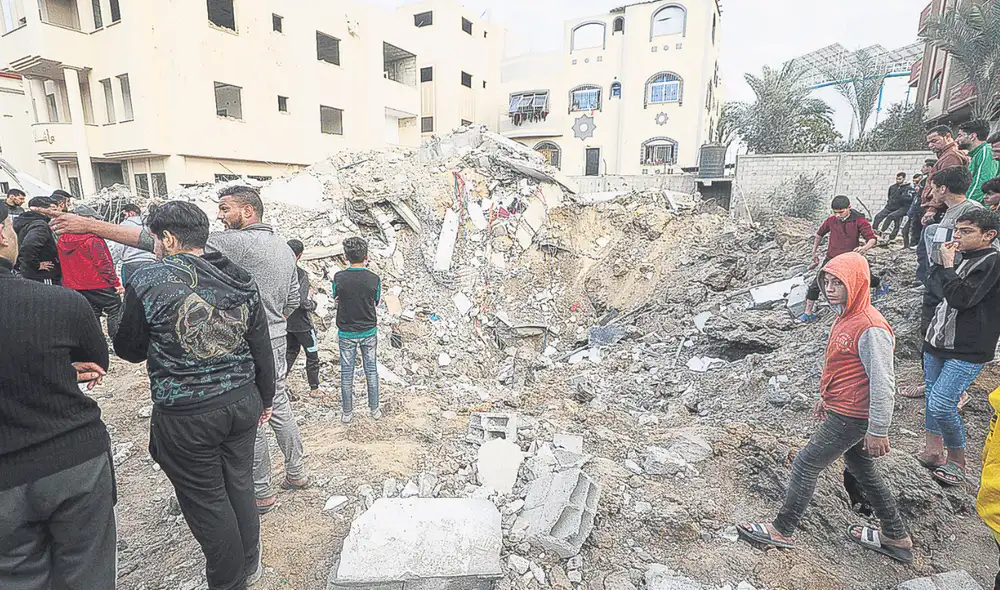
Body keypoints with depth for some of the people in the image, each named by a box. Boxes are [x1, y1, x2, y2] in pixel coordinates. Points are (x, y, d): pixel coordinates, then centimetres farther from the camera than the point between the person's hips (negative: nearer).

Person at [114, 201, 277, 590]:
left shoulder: (148, 283, -12)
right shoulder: (240, 280, 0)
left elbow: (130, 350, 0)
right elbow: (262, 350, 4)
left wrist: (122, 310, 19)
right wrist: (265, 399, 17)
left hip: (186, 415, -5)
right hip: (242, 403, 5)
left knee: (206, 500, 13)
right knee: (239, 486, 21)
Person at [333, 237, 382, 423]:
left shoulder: (339, 278, -13)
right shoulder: (374, 279, -13)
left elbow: (336, 298, 5)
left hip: (346, 333, 0)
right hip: (369, 332, 0)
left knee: (346, 373, 11)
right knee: (371, 370, 14)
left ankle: (347, 412, 23)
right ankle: (374, 409, 24)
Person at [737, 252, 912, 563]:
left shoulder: (870, 327, -25)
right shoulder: (847, 316, 6)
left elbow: (883, 382, -24)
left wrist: (878, 431, -19)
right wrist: (827, 397, 23)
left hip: (850, 417, -10)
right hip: (842, 408, 10)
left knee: (805, 466, 0)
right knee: (862, 469, 23)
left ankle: (782, 531, 15)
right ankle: (896, 538, 40)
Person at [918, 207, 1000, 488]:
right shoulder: (960, 258, 11)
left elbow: (960, 298, -22)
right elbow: (932, 294, 20)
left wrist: (947, 265, -14)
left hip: (967, 351, -7)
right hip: (937, 343, 7)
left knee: (941, 405, -11)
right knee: (933, 399, 14)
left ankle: (957, 459, 12)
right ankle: (932, 452, 28)